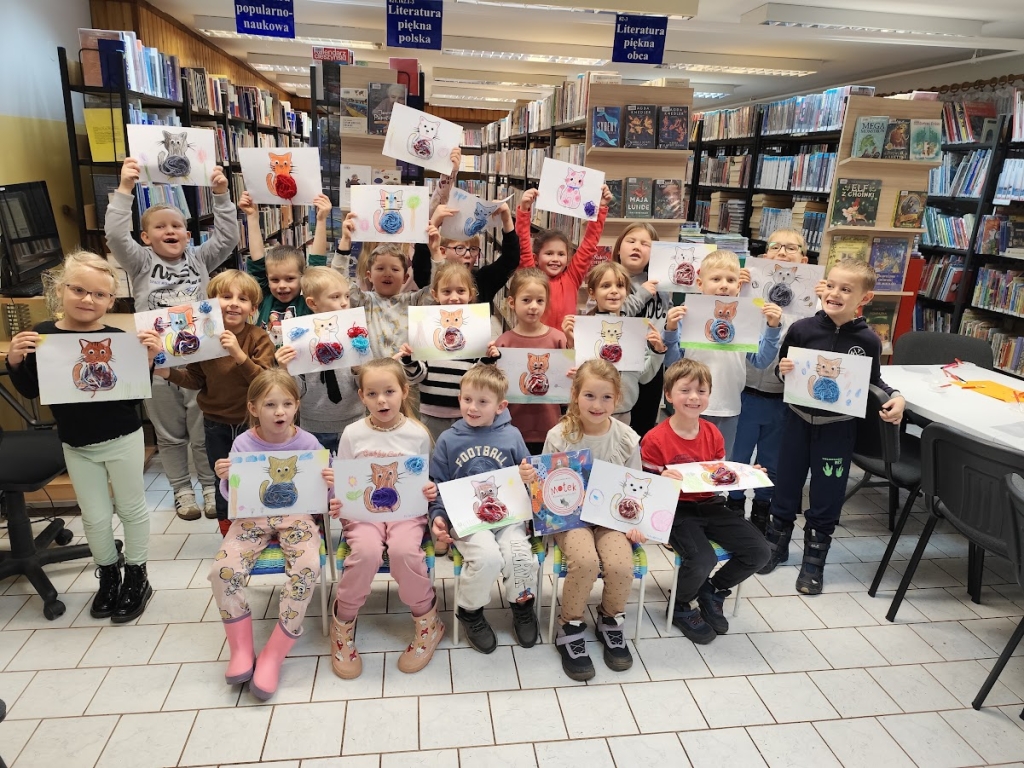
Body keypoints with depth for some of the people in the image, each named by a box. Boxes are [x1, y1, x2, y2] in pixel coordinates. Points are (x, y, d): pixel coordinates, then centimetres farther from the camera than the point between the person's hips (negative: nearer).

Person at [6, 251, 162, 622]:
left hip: (123, 439, -2)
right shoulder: (41, 336, -7)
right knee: (95, 517, 13)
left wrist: (149, 359, -23)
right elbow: (30, 391, 3)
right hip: (75, 445, 3)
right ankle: (108, 576, 36)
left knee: (131, 508, 12)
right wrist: (15, 362, -14)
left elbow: (136, 394, -10)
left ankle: (137, 577, 30)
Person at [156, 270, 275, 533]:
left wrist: (239, 355, -35)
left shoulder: (259, 338, -15)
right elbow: (196, 379, 5)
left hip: (252, 422, -2)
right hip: (217, 424, 3)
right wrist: (170, 373, -12)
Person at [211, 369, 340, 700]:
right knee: (222, 569, -23)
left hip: (296, 517, -1)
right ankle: (241, 648, 1)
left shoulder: (308, 444, -8)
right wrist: (225, 478, -20)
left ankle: (274, 654, -9)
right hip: (253, 517, 1)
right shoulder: (243, 444, -6)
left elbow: (321, 494, -2)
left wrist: (330, 485, -25)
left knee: (307, 569, -28)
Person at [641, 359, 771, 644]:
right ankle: (681, 607, 7)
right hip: (676, 510, -6)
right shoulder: (655, 440, -14)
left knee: (759, 551, -6)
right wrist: (663, 480, -32)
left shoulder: (713, 434, 4)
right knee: (703, 560, -29)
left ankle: (713, 592, 21)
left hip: (710, 506, 6)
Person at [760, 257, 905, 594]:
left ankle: (814, 560, 27)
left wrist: (895, 397, -11)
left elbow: (873, 381, 6)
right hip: (798, 420, 1)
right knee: (786, 484, 14)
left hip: (838, 427, 0)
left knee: (827, 495, 9)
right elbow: (781, 368, 3)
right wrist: (783, 369, -19)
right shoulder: (802, 329, -10)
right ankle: (776, 545, 34)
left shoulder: (868, 341, -9)